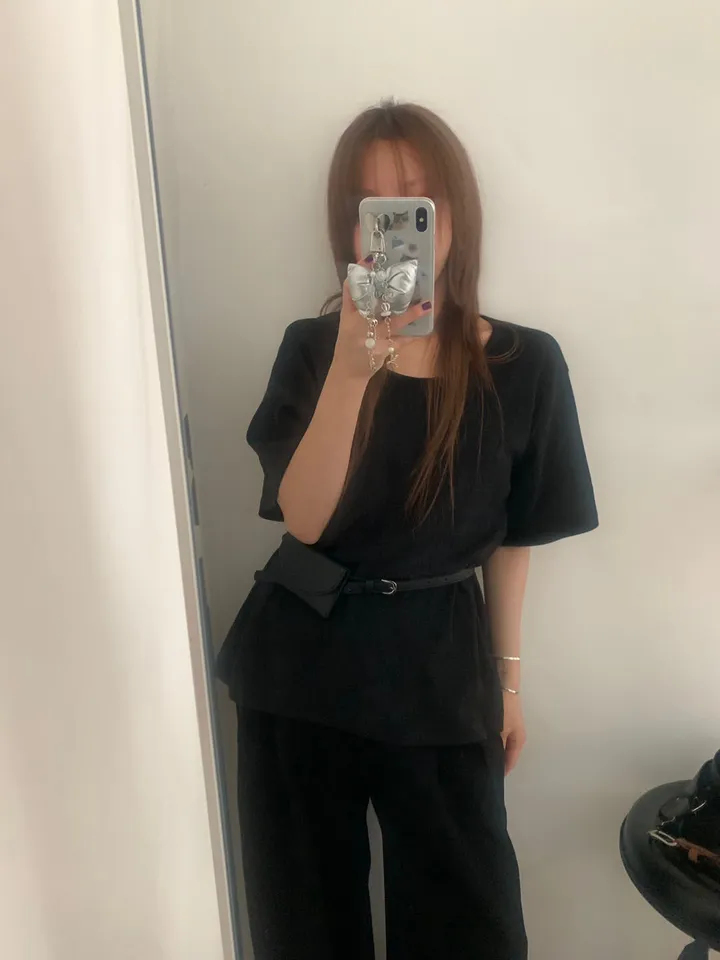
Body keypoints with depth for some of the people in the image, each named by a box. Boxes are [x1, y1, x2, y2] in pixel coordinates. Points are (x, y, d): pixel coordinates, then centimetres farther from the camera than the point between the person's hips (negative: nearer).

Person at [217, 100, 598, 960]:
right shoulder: (312, 346, -6)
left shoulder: (522, 366, -6)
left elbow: (512, 537, 2)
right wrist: (351, 371, -30)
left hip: (441, 658, 0)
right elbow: (304, 520, -17)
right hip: (305, 657, 1)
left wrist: (508, 674, 9)